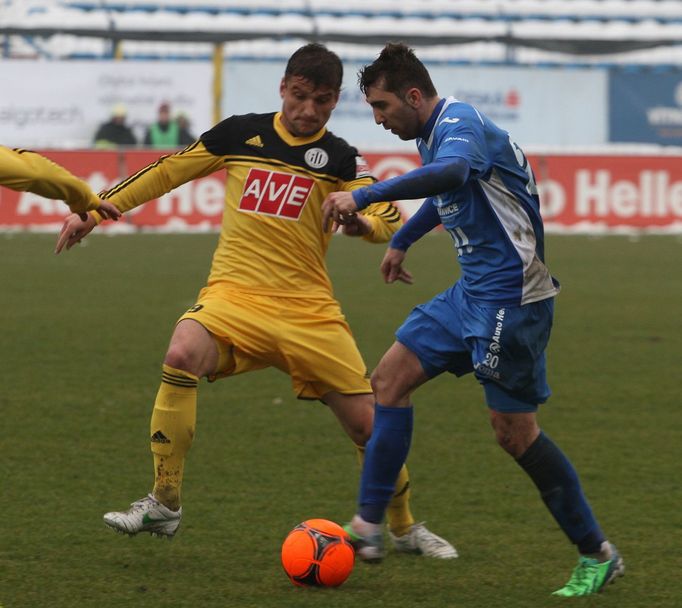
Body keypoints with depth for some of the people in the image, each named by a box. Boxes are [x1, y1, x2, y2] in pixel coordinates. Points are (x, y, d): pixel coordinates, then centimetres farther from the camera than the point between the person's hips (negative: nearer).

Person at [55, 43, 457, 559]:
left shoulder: (340, 158, 3)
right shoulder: (240, 133, 6)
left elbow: (390, 220, -10)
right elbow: (168, 171, 14)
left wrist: (359, 221, -34)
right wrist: (94, 209, 12)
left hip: (307, 308, 1)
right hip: (234, 291, 0)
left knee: (368, 422, -1)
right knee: (183, 356, -32)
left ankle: (405, 528, 27)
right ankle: (164, 505, -21)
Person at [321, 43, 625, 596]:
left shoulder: (460, 124, -19)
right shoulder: (432, 135, 12)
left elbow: (450, 172, -43)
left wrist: (364, 196, -48)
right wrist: (401, 241, 47)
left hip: (511, 297, -10)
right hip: (472, 295, 10)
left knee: (515, 432, -6)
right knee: (390, 379, 5)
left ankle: (598, 556, 6)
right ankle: (368, 528, 7)